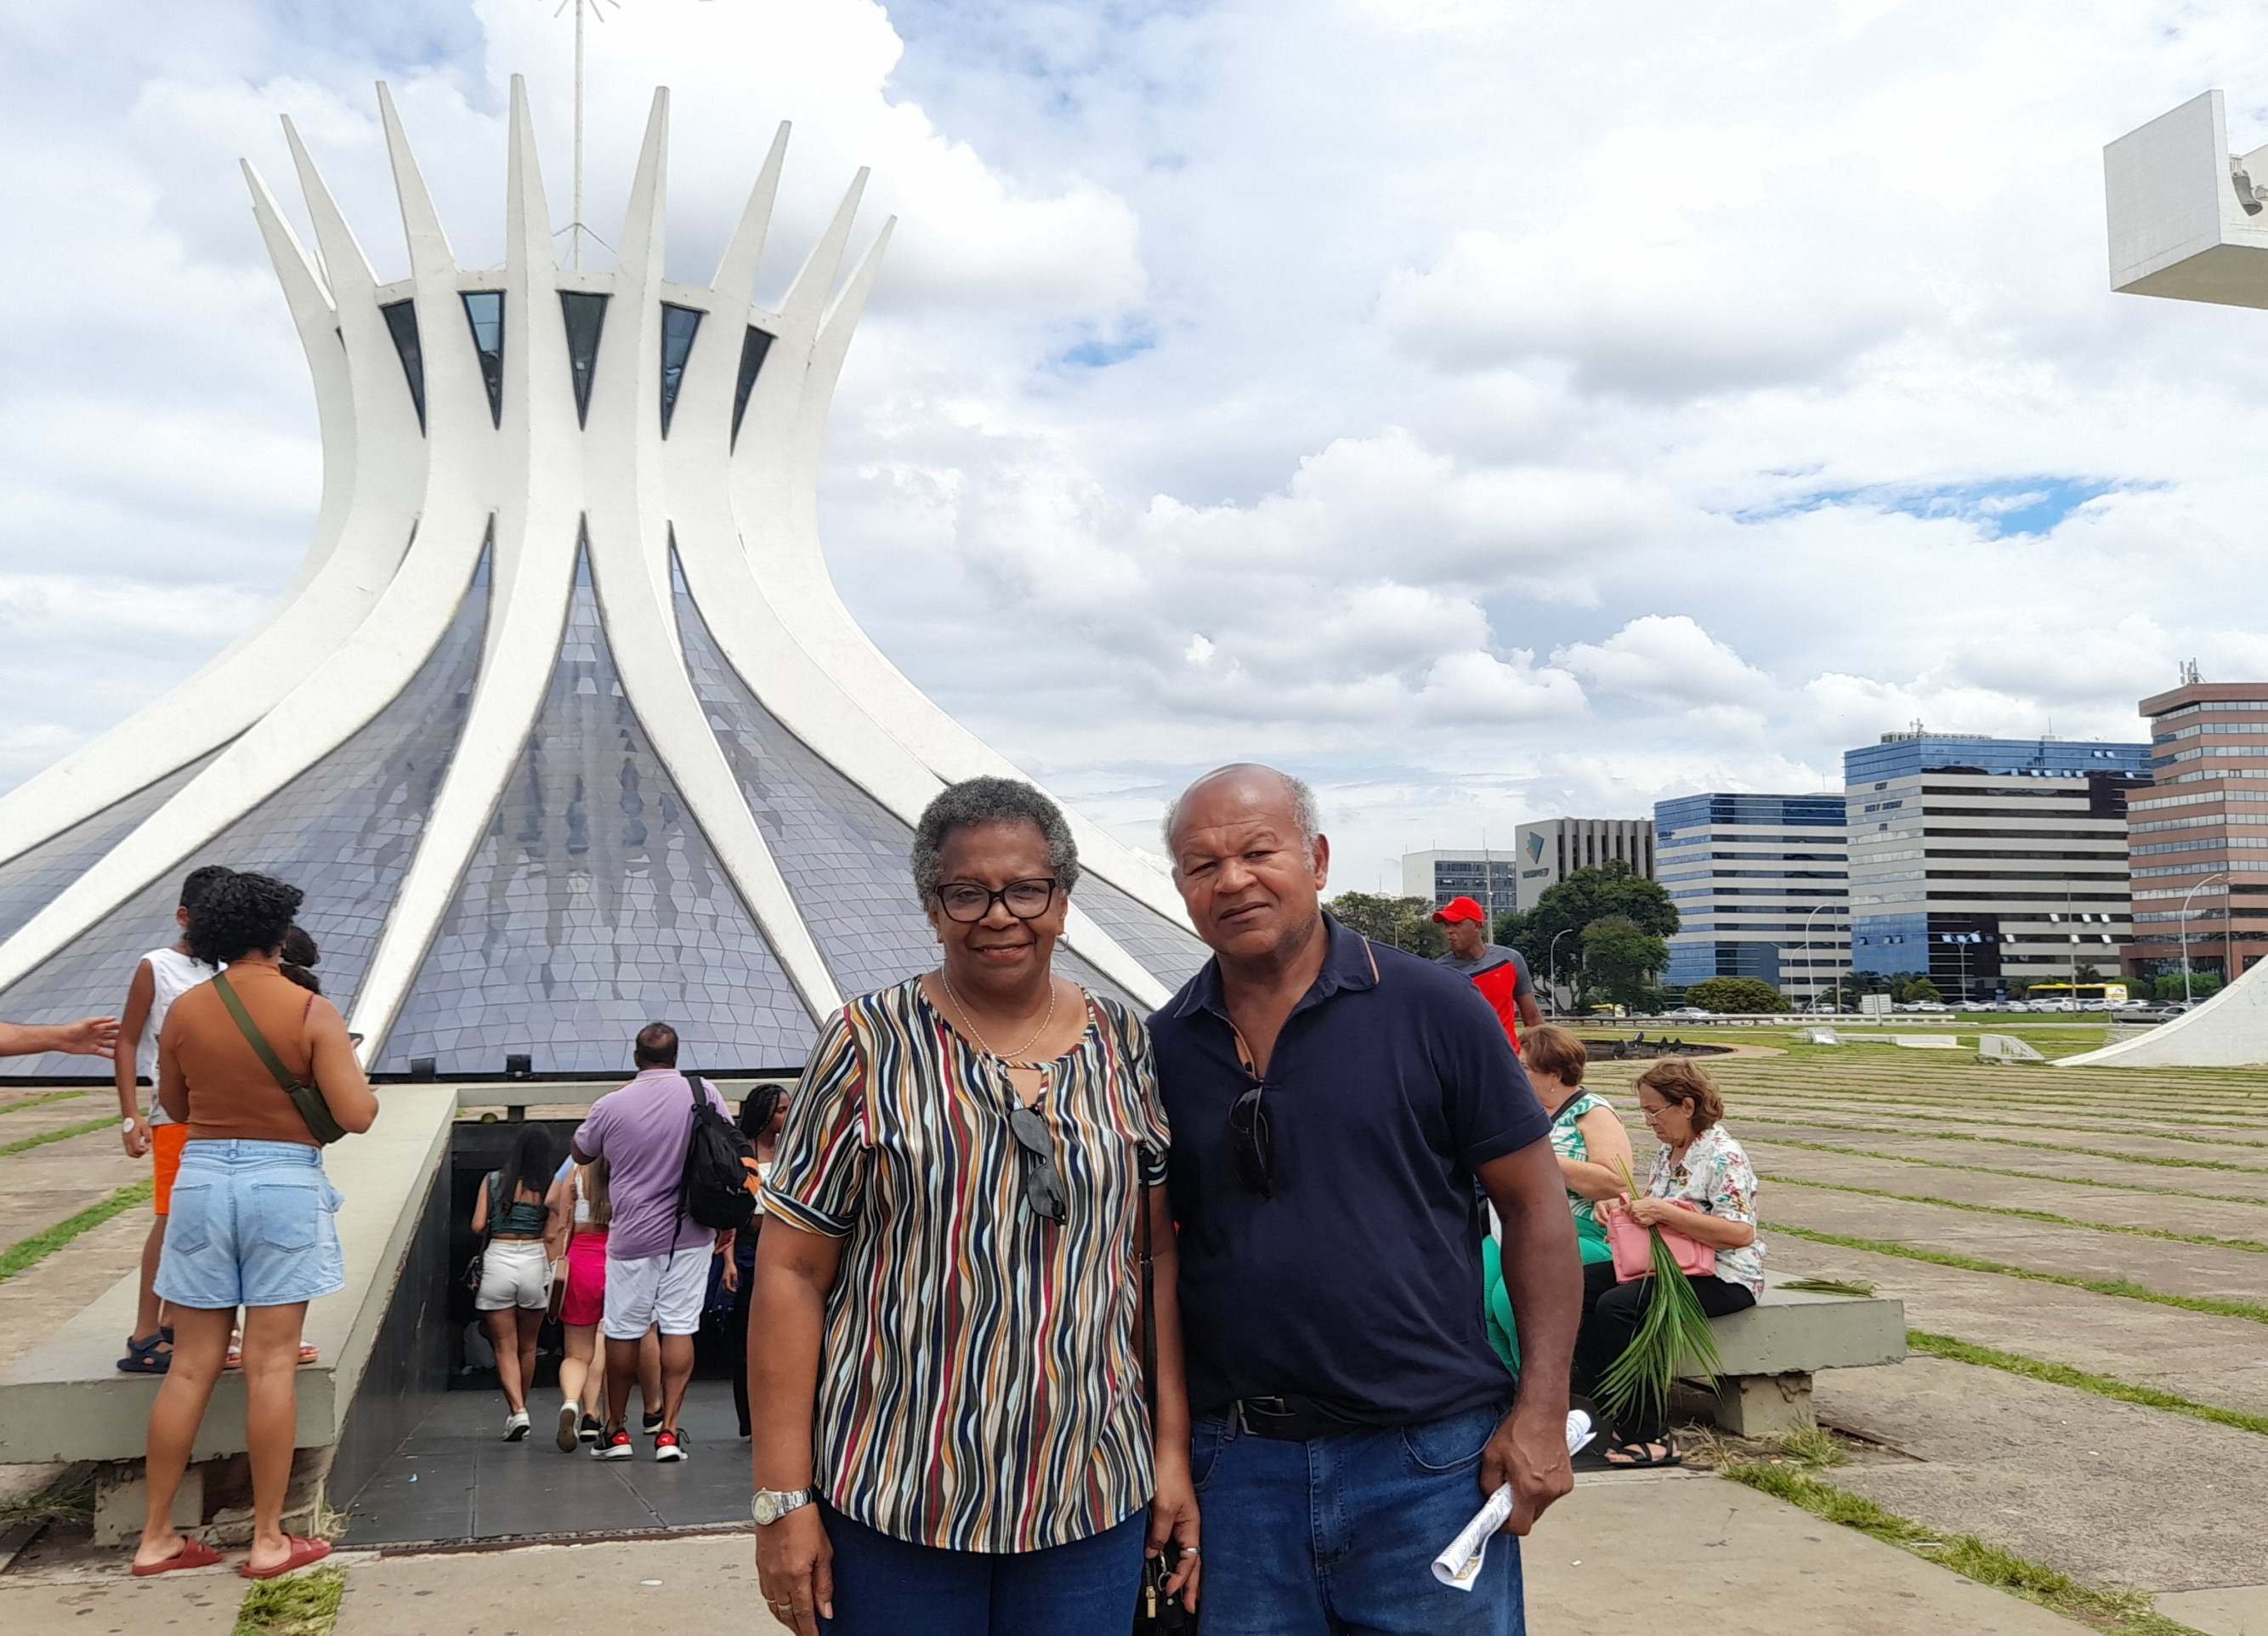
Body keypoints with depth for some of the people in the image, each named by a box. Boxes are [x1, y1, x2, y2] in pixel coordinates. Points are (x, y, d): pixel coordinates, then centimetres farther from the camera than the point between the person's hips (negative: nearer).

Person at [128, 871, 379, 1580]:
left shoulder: (184, 1010, 2)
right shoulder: (312, 1011, -10)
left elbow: (174, 1106, 15)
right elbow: (357, 1116, -12)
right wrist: (355, 1074, 8)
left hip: (201, 1181, 4)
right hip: (284, 1185, -4)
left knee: (191, 1365, 10)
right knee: (271, 1364, 1)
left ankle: (156, 1536, 17)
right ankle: (268, 1540, 7)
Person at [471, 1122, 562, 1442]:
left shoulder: (493, 1180, 0)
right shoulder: (549, 1187, -3)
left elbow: (477, 1227, -2)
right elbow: (551, 1237, -4)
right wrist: (552, 1274, 5)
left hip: (497, 1260, 0)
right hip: (534, 1263, 1)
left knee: (505, 1347, 5)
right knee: (527, 1347, 17)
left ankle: (517, 1411, -11)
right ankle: (517, 1410, 29)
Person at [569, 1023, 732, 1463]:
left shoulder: (611, 1106, -6)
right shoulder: (705, 1094, -3)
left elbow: (581, 1154, 12)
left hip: (633, 1236, 0)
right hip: (691, 1234, 1)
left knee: (622, 1331, 11)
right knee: (679, 1328, 2)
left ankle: (616, 1430, 21)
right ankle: (669, 1430, -1)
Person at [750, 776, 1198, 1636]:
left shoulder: (1124, 1046, 5)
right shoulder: (869, 1046, -3)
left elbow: (1162, 1256, 6)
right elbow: (791, 1274, -4)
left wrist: (1174, 1449, 2)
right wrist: (783, 1497, -7)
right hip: (891, 1502, -2)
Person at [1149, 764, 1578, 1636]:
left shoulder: (1433, 1009, -5)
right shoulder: (1162, 1047, 3)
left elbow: (1535, 1205, -1)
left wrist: (1543, 1410, -7)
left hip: (1430, 1464, -2)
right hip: (1236, 1469, 3)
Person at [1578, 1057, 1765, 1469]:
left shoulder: (1724, 1156, -14)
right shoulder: (1667, 1151, 14)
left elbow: (1740, 1233, -24)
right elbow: (1654, 1208, 29)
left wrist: (1663, 1212, -25)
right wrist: (1629, 1205, 4)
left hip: (1722, 1278, -9)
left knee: (1616, 1306, -28)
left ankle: (1649, 1436, -21)